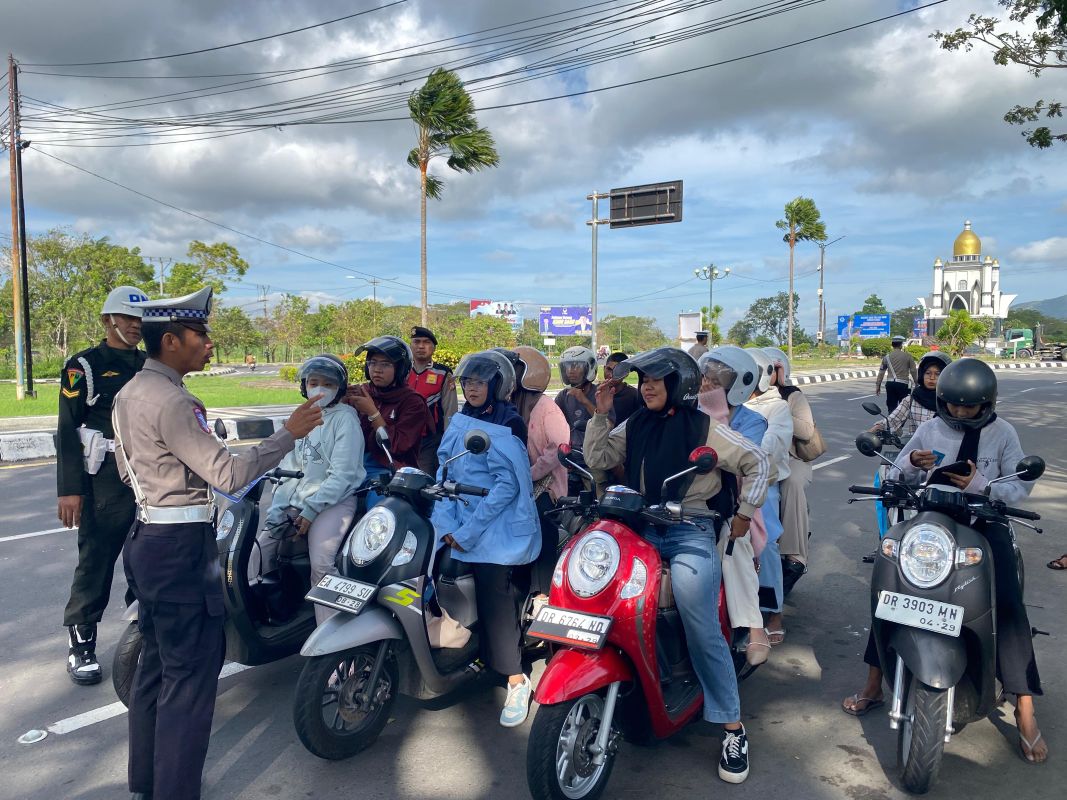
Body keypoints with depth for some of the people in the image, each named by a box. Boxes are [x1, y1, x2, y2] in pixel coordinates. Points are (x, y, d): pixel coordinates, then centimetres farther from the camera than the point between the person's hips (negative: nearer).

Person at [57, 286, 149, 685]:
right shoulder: (83, 366, -1)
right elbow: (68, 430, -5)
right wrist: (69, 489, -11)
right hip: (105, 481, -5)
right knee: (96, 563, 1)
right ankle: (80, 642, 14)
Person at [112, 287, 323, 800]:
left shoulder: (128, 393, 10)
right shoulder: (169, 401, -21)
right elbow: (229, 475, -24)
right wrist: (290, 432, -19)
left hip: (146, 537, 11)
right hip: (181, 547, -11)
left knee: (155, 664, 20)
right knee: (190, 675, -2)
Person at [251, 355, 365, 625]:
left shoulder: (345, 419, -5)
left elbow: (343, 474, -13)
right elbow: (288, 469, 14)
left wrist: (311, 510, -17)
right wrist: (275, 511, 2)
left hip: (334, 500, -7)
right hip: (295, 501, 7)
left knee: (321, 566, -26)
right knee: (257, 551, -4)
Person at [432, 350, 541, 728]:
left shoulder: (508, 425, -7)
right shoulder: (459, 422, 12)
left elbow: (508, 485, -14)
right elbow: (445, 473, 10)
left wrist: (468, 530, -16)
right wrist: (446, 523, -4)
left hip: (499, 531, -5)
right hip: (462, 530, 6)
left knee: (498, 603, -8)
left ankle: (516, 681, 4)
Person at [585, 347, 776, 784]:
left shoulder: (704, 428, 0)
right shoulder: (634, 425, 15)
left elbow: (759, 464, 4)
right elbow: (597, 459, 12)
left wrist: (744, 513, 1)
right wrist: (601, 415, 3)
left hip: (690, 532, -5)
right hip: (640, 529, 5)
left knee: (700, 624, -20)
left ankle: (733, 727, -7)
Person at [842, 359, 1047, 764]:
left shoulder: (1003, 433, 1)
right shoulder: (930, 428, 6)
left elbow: (1022, 486, -4)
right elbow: (897, 477, 10)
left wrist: (981, 484, -22)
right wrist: (911, 463, -14)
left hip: (986, 523, -2)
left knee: (1008, 604, -19)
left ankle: (1024, 708, -6)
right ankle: (874, 684, 3)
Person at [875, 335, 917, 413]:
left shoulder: (887, 356, 5)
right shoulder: (907, 355, -1)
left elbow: (881, 372, 6)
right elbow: (913, 371, 0)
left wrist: (878, 385, 12)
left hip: (890, 384, 3)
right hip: (903, 384, -3)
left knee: (891, 407, 6)